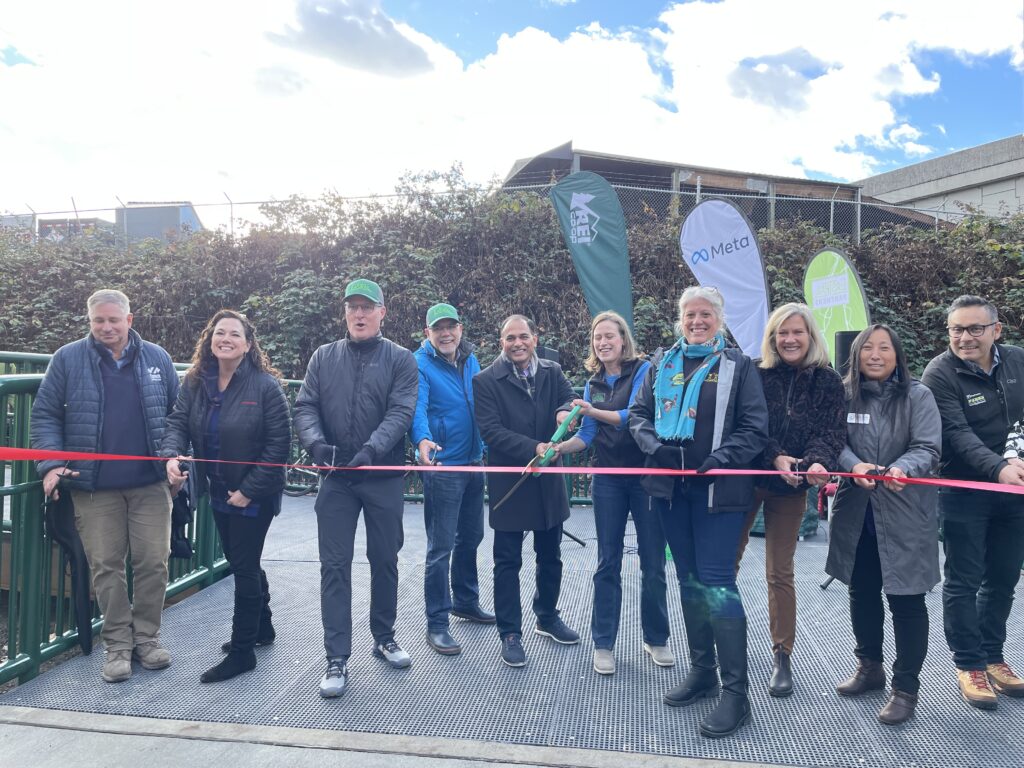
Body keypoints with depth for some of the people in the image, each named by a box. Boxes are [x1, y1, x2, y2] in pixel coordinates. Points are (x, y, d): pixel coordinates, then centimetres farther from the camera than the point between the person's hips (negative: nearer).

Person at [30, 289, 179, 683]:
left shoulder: (157, 358, 6)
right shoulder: (68, 359, 2)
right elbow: (44, 415, 4)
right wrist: (51, 464, -7)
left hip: (150, 483, 1)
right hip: (94, 486, -1)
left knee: (153, 561, 4)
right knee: (105, 565, 6)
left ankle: (147, 636, 21)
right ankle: (118, 643, 20)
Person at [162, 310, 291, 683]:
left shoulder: (266, 385, -16)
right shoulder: (195, 382, 1)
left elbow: (279, 444, -17)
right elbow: (178, 422, -5)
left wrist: (249, 490, -19)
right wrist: (172, 455, -27)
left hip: (255, 494, -6)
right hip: (220, 492, 7)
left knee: (244, 566, 0)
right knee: (242, 562, 20)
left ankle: (242, 651, 15)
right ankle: (262, 627, 40)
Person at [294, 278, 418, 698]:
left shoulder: (400, 359, 0)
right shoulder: (324, 357, 7)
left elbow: (401, 412, -12)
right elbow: (304, 407, 0)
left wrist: (372, 448, -28)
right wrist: (316, 442, -20)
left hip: (384, 478, -1)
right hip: (336, 478, 1)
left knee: (385, 560, 12)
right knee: (335, 566, 2)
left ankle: (384, 637, 32)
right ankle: (337, 657, 12)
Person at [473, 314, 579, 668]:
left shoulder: (552, 372, 6)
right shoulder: (485, 381, -8)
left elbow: (571, 398, -6)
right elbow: (491, 431, -16)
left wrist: (565, 411, -30)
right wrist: (533, 448, -25)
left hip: (549, 479, 5)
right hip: (509, 482, -4)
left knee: (550, 556, 18)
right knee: (508, 561, 5)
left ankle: (548, 617, 39)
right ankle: (510, 633, 18)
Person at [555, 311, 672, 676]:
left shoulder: (643, 370, -4)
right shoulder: (593, 384, 10)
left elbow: (635, 416, -18)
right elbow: (587, 435, 5)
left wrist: (593, 411, -30)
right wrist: (556, 448, -12)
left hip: (646, 475, -3)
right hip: (609, 479, 4)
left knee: (653, 563, 5)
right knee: (608, 563, 7)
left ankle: (656, 638, 24)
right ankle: (603, 643, 17)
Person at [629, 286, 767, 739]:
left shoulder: (737, 365, 0)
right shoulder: (661, 363, 11)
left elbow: (755, 429, -4)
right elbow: (638, 413, 10)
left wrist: (721, 460, -19)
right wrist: (655, 446, -9)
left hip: (719, 490, -4)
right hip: (671, 486, 5)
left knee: (717, 583, -7)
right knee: (689, 580, 13)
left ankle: (736, 691, 4)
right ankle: (702, 671, 28)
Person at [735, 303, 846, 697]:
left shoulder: (828, 382, 1)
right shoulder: (755, 375, -1)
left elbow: (831, 431, -8)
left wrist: (817, 462, -28)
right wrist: (775, 457, -23)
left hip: (791, 486, 0)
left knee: (780, 573, 8)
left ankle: (782, 656, 22)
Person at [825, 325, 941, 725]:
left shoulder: (918, 396, -3)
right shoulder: (843, 395, 2)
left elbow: (928, 449, -10)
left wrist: (902, 468, -30)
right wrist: (854, 466, -24)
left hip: (905, 515, -3)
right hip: (856, 513, 3)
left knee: (906, 600, 1)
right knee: (862, 594, 16)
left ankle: (905, 687, 16)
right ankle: (869, 666, 36)